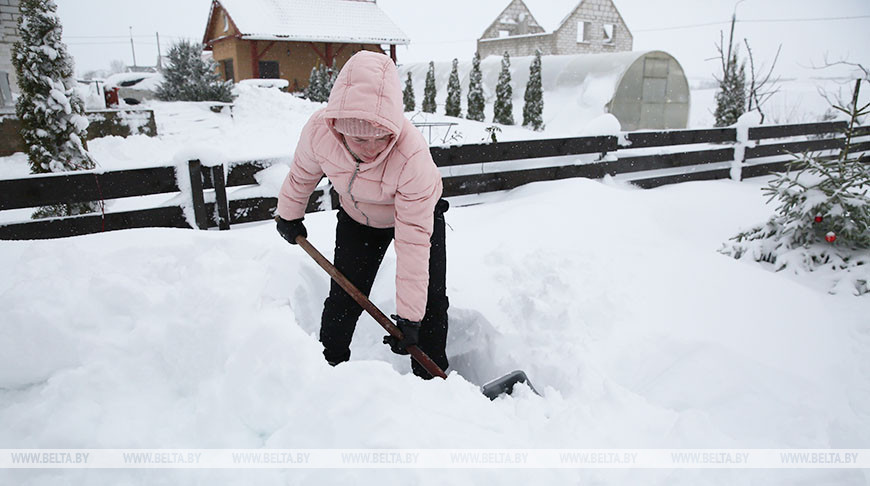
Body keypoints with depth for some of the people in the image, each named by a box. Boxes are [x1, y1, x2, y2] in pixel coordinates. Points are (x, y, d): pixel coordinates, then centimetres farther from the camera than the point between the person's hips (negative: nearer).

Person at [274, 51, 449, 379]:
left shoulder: (413, 155, -41)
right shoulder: (319, 130, -31)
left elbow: (413, 241, -37)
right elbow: (302, 173, -5)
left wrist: (409, 316, -33)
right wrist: (289, 215, 13)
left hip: (417, 212, -2)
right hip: (357, 219, 3)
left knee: (432, 304, -6)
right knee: (343, 298, 0)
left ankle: (432, 380, 12)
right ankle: (329, 366, 22)